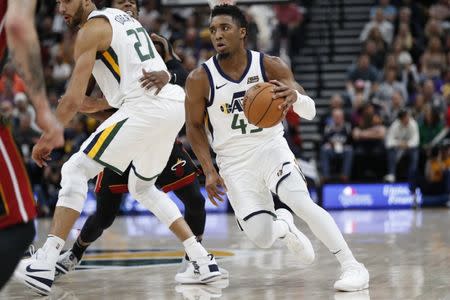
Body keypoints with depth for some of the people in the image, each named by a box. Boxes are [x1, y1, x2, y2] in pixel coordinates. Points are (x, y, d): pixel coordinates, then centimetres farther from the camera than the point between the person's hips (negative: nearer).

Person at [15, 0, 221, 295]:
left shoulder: (91, 29, -1)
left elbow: (74, 99, -5)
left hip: (145, 106, -8)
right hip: (176, 104, 9)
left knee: (75, 171, -4)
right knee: (143, 187, 27)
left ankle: (44, 265, -15)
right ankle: (202, 260, 19)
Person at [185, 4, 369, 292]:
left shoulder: (271, 66, -13)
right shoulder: (200, 79, -13)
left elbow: (310, 112, -17)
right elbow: (194, 126, 2)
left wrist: (295, 95, -41)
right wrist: (209, 171, -8)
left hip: (271, 147, -1)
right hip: (234, 161, 1)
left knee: (302, 202, -26)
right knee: (263, 239, -10)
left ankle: (353, 266, -17)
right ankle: (283, 225, 28)